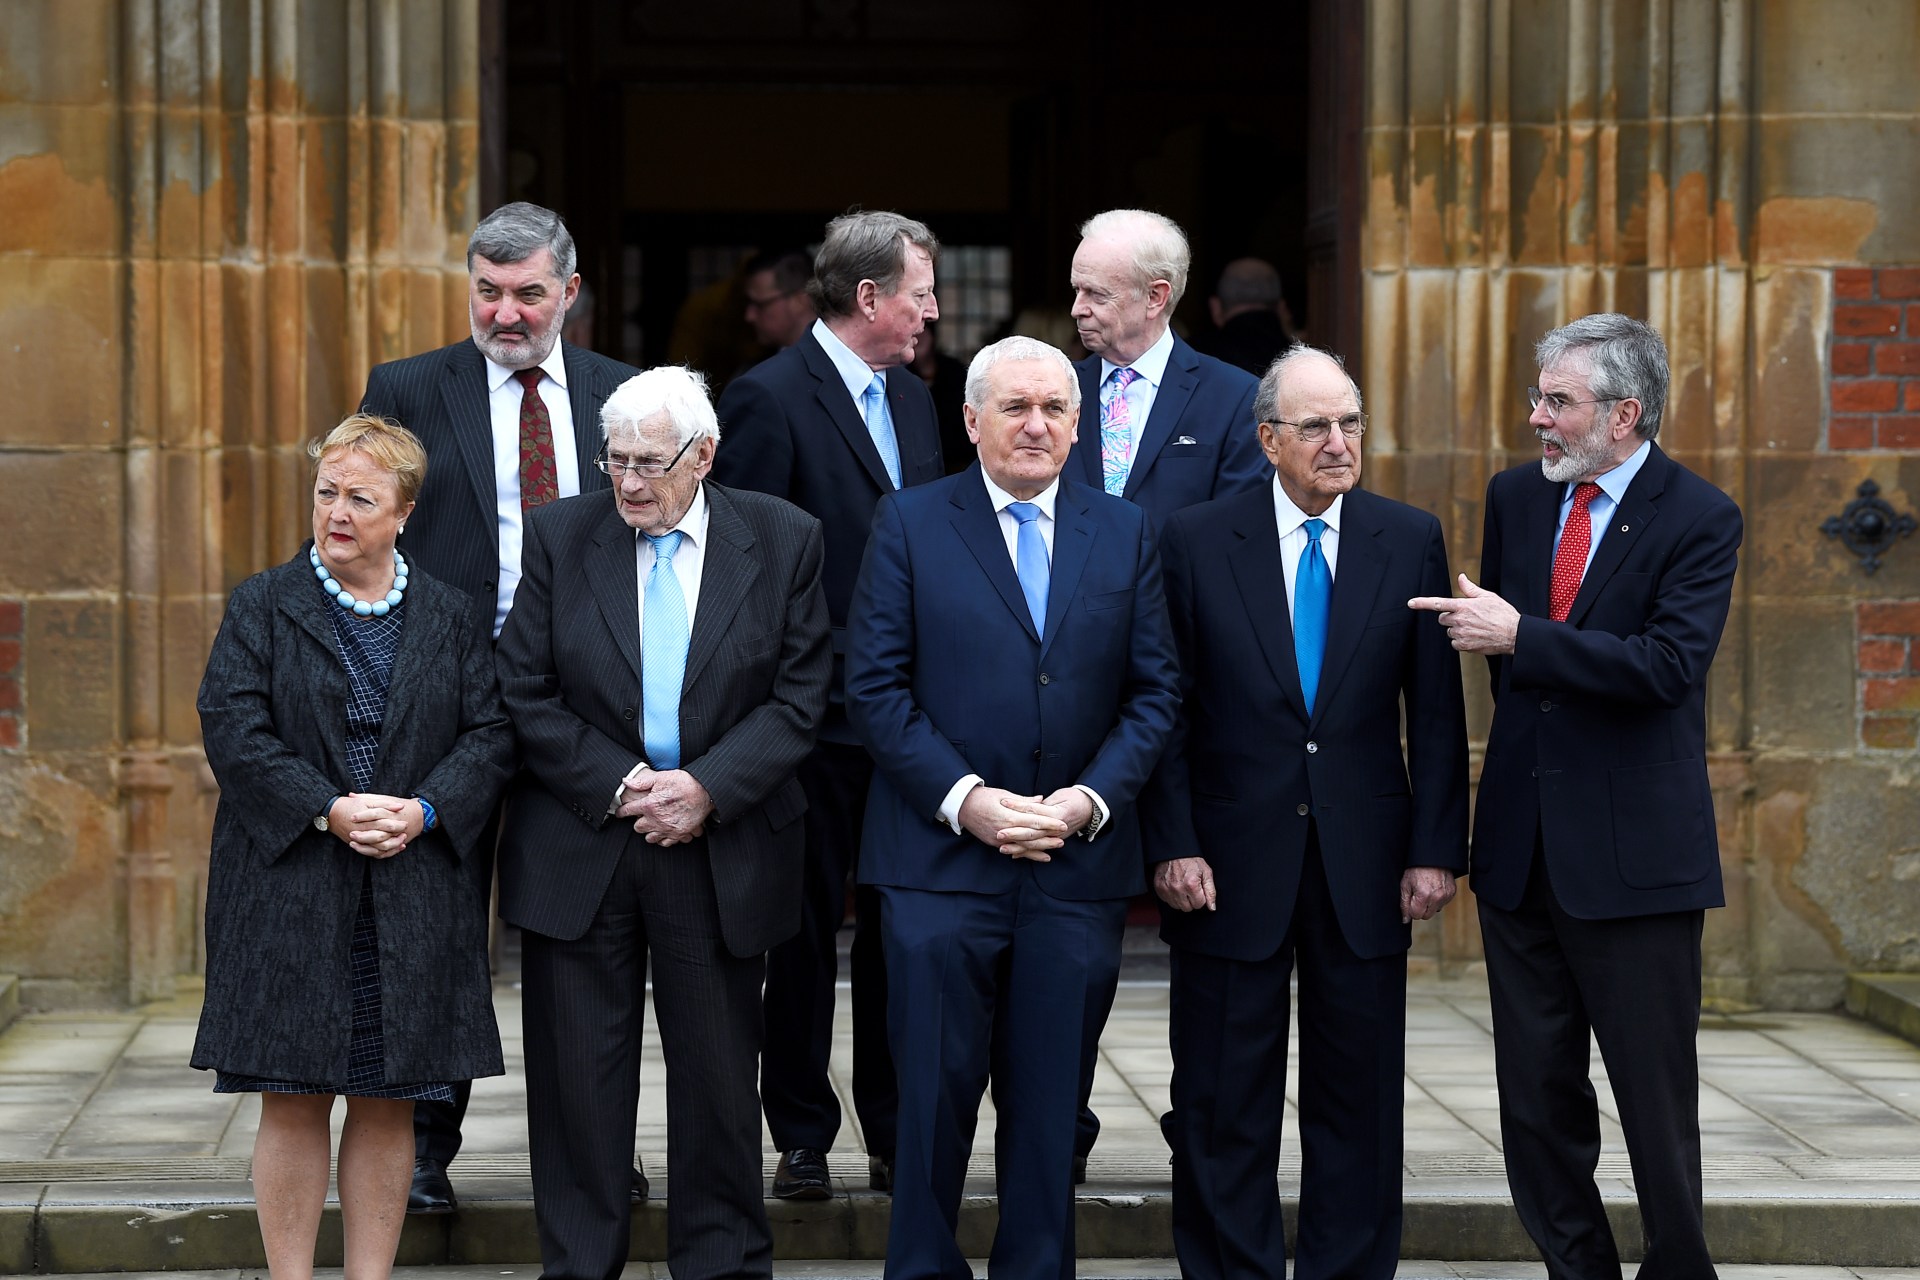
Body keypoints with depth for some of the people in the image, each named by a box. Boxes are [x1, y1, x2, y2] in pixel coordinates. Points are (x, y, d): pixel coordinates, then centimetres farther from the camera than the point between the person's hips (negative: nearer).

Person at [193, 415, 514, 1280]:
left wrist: (423, 811, -13)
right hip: (291, 891, -2)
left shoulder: (446, 615, 9)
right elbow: (233, 730, -6)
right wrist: (327, 810, -16)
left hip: (414, 894, 2)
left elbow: (490, 733, 4)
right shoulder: (262, 608, 3)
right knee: (293, 1101, -1)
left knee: (388, 1100, 6)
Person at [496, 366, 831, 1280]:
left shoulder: (783, 541, 1)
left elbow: (800, 697, -2)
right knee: (578, 1075, 4)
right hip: (579, 852, 0)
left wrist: (708, 787, -14)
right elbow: (527, 692, -1)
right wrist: (619, 787, -11)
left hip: (722, 853, 0)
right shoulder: (560, 535, 1)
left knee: (717, 1075, 7)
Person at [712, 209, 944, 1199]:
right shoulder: (769, 399, -10)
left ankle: (896, 1136, 17)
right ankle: (802, 1139, 12)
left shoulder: (913, 399, 14)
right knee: (805, 931, 4)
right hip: (815, 711, -6)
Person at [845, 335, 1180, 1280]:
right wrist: (964, 800, -13)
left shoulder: (1125, 535, 10)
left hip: (1077, 864, 2)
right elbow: (875, 687, -3)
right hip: (941, 862, -2)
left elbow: (1153, 693, 7)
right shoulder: (910, 524, 2)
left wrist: (1090, 798, -8)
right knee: (935, 1093, 0)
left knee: (1050, 1099, 7)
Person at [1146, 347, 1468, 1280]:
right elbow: (1167, 710, -1)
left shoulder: (1410, 541, 3)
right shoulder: (1196, 542, -1)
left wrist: (1435, 849, -2)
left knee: (1359, 1094, 8)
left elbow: (1435, 712, 4)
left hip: (1365, 863, 2)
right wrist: (1172, 846, -9)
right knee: (1224, 1101, 5)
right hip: (1231, 864, -1)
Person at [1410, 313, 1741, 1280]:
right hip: (1521, 843, 6)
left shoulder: (1697, 519, -9)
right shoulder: (1515, 497, 9)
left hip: (1634, 848, -6)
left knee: (1655, 1093, 1)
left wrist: (1523, 638, -23)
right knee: (1536, 1092, 10)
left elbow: (1669, 664, -22)